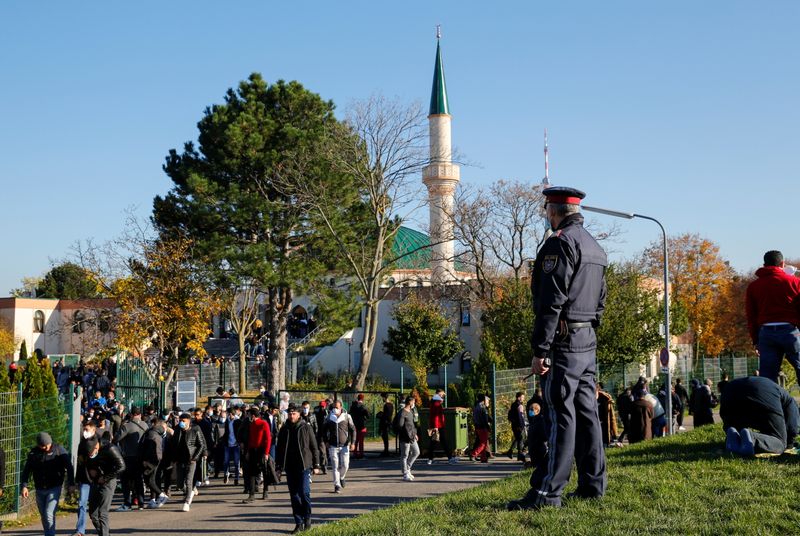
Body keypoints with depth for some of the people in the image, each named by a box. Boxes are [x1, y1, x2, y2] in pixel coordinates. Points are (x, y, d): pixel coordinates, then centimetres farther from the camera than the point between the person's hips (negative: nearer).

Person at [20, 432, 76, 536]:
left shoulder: (59, 450, -7)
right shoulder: (33, 453, 2)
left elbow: (69, 467, -7)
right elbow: (26, 470, 4)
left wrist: (71, 484, -12)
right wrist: (24, 486, -7)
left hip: (54, 488, -4)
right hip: (40, 489, 4)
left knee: (49, 514, -15)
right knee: (44, 516, 12)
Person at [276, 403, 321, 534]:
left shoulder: (306, 427, -1)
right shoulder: (284, 430, 8)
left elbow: (314, 447, 1)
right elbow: (279, 449, 14)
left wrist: (316, 465, -2)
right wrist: (278, 467, 10)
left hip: (304, 466, -4)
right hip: (290, 467, 4)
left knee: (304, 492, -11)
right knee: (294, 496, 5)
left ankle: (307, 518, 10)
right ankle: (299, 523, 12)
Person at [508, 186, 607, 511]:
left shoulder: (560, 243, -12)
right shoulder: (595, 247, 18)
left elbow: (551, 301, -19)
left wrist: (539, 349, -19)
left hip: (563, 341, -9)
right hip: (588, 341, 9)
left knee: (560, 415, -10)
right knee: (586, 412, 11)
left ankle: (547, 493, -9)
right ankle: (593, 485, 16)